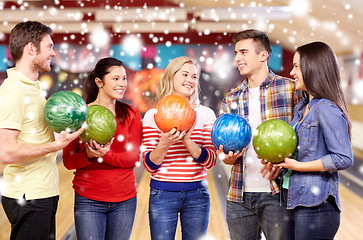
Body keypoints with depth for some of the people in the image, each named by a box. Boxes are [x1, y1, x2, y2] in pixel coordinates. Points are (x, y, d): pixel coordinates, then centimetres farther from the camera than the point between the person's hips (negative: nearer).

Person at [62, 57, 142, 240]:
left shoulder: (131, 114, 5)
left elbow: (134, 157, -4)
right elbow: (68, 161, -1)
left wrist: (106, 155, -21)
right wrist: (88, 156, -22)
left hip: (124, 200, 2)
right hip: (88, 200, -2)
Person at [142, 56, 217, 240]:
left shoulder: (205, 114, 4)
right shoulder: (153, 115, 0)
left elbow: (210, 161, -3)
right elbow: (149, 165, -2)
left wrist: (188, 141, -19)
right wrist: (164, 144, -21)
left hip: (196, 194, 2)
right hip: (162, 195, -1)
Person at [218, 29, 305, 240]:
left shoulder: (291, 89, -1)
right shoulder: (230, 99, 12)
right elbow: (222, 150, 15)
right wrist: (228, 157, -9)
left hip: (277, 193, -4)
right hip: (240, 195, 4)